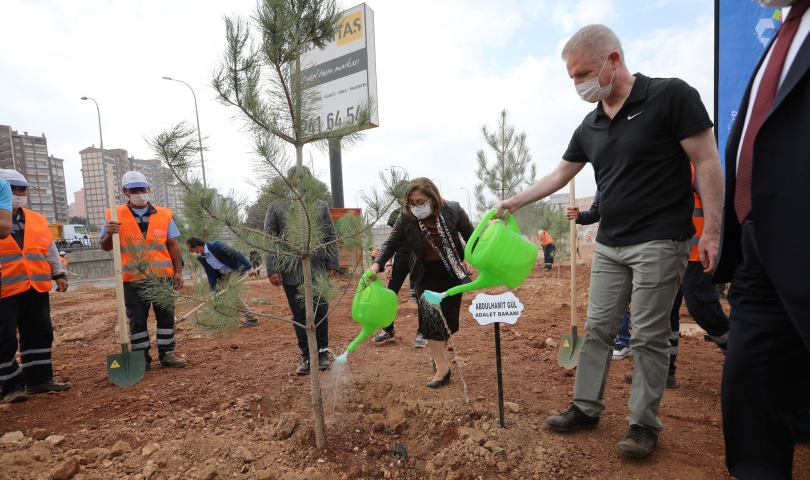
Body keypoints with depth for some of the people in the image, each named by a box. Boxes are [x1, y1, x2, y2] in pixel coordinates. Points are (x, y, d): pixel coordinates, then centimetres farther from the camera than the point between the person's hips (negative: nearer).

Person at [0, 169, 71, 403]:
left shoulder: (37, 220, 13)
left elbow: (50, 250, 18)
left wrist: (59, 274, 15)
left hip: (36, 288, 5)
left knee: (39, 334, 9)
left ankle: (39, 378, 19)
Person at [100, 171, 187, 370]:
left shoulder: (164, 214, 4)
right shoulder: (115, 216, 1)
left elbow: (173, 245, 7)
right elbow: (105, 247, 6)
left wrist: (178, 271, 2)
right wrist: (109, 234, -17)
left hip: (162, 276, 1)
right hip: (133, 279, -1)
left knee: (166, 316, 7)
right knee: (137, 320, 8)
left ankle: (166, 354, 19)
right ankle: (142, 359, 19)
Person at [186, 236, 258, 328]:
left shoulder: (216, 245, -25)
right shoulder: (200, 258, -2)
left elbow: (236, 254, -26)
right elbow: (211, 274, 1)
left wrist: (249, 267, -32)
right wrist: (212, 291, -6)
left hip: (236, 270, -8)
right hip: (223, 275, 8)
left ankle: (251, 318, -8)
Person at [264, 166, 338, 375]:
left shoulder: (321, 206, 8)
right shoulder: (275, 208, 5)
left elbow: (330, 238, 6)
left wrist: (332, 265, 0)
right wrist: (272, 269, -6)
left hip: (318, 270, 1)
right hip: (290, 272, 0)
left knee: (320, 313, 7)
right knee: (300, 316, 8)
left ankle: (322, 352, 24)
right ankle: (307, 356, 21)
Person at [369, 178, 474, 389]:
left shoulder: (453, 210, -15)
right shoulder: (406, 218, -14)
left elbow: (471, 237, -2)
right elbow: (391, 243, -10)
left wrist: (469, 259, -13)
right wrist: (377, 264, -26)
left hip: (452, 273, 0)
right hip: (426, 276, 0)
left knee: (449, 318, 9)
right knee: (430, 318, -9)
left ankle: (438, 353, 35)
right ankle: (442, 368, 2)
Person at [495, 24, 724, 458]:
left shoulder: (670, 95, -8)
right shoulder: (590, 127, 9)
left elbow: (707, 162, -10)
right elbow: (559, 175, 18)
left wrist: (711, 230, -14)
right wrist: (515, 202, 16)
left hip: (659, 242, -6)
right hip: (608, 245, 6)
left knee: (649, 337, 2)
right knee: (597, 329, 10)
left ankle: (644, 422, 19)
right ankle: (586, 407, 23)